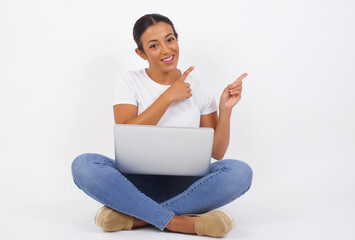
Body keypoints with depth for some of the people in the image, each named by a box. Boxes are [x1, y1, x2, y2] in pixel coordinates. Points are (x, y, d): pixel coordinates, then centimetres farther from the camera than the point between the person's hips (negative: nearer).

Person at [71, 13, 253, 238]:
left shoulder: (197, 88, 7)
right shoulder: (130, 82, 4)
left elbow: (216, 152, 6)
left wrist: (226, 109, -8)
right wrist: (168, 97, -11)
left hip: (184, 186, 1)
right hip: (138, 183, -1)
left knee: (240, 171, -28)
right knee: (83, 165, -29)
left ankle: (135, 217, -27)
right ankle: (178, 222, -32)